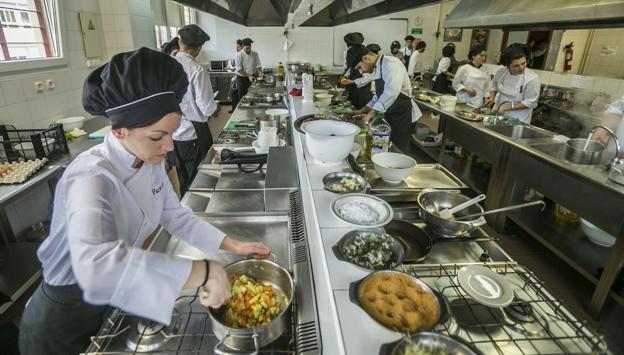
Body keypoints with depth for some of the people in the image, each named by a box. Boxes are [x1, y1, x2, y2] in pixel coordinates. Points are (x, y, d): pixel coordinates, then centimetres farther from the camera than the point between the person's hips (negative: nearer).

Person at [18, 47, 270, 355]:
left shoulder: (150, 161, -10)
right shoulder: (92, 178, -35)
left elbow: (174, 215, -1)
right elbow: (98, 267, -52)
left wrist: (233, 245, -5)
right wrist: (203, 271, -51)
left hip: (115, 299, 6)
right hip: (66, 319, -6)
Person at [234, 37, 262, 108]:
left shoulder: (255, 54, 2)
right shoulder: (238, 55, -8)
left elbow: (258, 65, 4)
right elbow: (239, 69, -14)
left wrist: (259, 73, -16)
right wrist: (248, 76, -24)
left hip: (253, 78, 3)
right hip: (242, 79, -3)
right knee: (242, 98, -2)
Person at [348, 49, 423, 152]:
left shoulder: (390, 63, -17)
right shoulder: (378, 67, 12)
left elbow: (391, 91, -32)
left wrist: (372, 112, -31)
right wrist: (363, 110, 11)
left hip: (401, 114, -9)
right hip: (389, 114, 9)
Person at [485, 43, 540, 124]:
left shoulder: (532, 78, -21)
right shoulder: (501, 72, -8)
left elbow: (530, 102, -17)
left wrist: (507, 107, -20)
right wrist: (492, 97, -1)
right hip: (498, 113, 4)